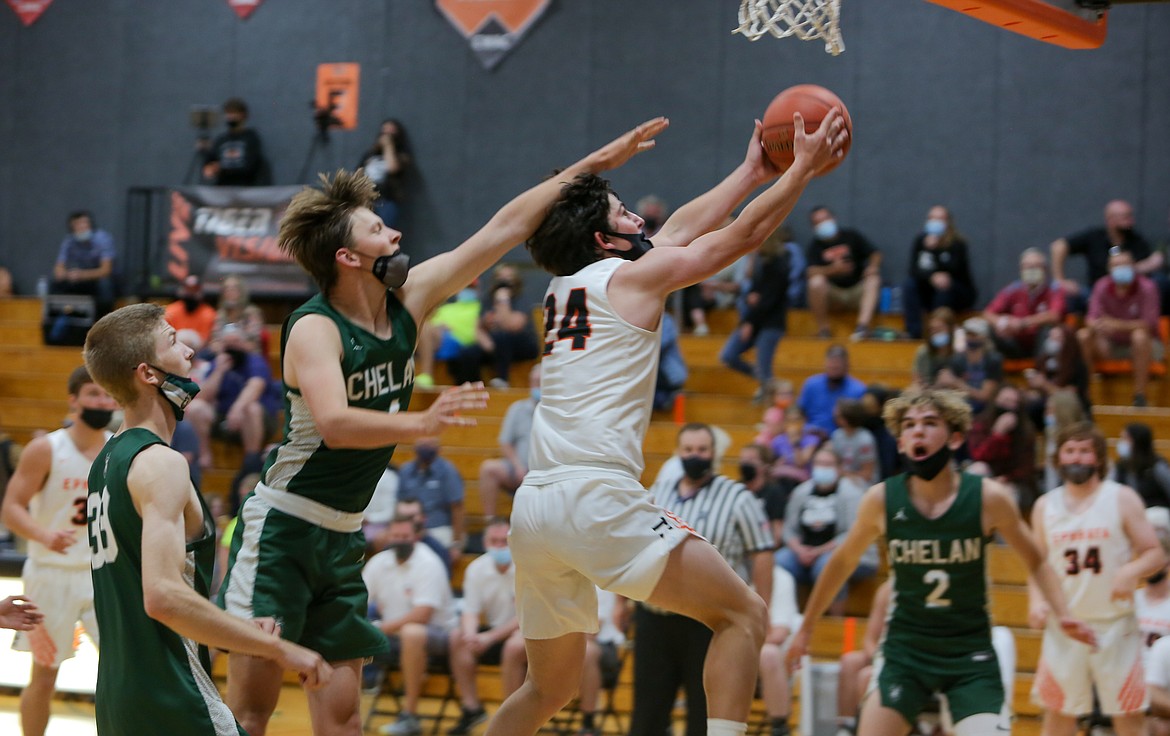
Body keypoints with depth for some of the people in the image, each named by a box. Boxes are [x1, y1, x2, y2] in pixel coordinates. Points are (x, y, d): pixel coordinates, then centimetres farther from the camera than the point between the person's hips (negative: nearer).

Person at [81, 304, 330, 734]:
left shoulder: (107, 462, 15)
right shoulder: (160, 463, -14)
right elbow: (164, 596, -26)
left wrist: (239, 634, 12)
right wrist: (278, 649, -20)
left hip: (116, 697, 10)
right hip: (170, 698, -10)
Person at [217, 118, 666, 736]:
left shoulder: (409, 300, 3)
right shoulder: (314, 329, -19)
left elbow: (505, 228, 6)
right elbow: (334, 423, -36)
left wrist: (596, 164, 6)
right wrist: (422, 424, -50)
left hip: (344, 539, 8)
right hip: (281, 530, -7)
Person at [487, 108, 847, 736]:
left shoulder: (563, 289, 23)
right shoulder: (628, 277, 2)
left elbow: (679, 230, 34)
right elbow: (744, 234, 9)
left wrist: (751, 172, 43)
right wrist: (804, 167, 21)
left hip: (534, 508, 8)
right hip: (595, 499, -8)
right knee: (742, 613, -1)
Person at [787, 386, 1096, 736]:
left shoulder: (988, 498, -10)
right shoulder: (881, 500, -7)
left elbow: (1035, 562, 4)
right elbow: (843, 562, 10)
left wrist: (1063, 614, -12)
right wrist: (807, 627, 17)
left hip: (970, 652, -1)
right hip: (905, 646, 1)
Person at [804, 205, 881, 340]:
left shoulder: (851, 236, 2)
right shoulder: (816, 245, 0)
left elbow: (875, 255, 1)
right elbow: (812, 273, -14)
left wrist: (872, 266, -22)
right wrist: (832, 269, -31)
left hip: (857, 292, 1)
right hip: (833, 296, -1)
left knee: (874, 279, -28)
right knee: (816, 282, -29)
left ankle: (863, 325, -45)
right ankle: (823, 329, -22)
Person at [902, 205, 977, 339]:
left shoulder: (957, 243, -15)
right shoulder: (920, 241, -5)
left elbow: (952, 271, -28)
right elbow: (914, 269, -14)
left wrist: (934, 249, -36)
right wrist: (932, 277, -33)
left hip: (960, 294, -3)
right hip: (930, 292, 3)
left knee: (945, 287, -34)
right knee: (910, 284, -23)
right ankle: (914, 332, -28)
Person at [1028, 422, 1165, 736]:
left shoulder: (1122, 499, -3)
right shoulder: (1045, 506, 6)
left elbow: (1155, 555, -3)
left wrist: (1131, 572, -24)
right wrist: (1036, 601, -7)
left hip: (1115, 624, -2)